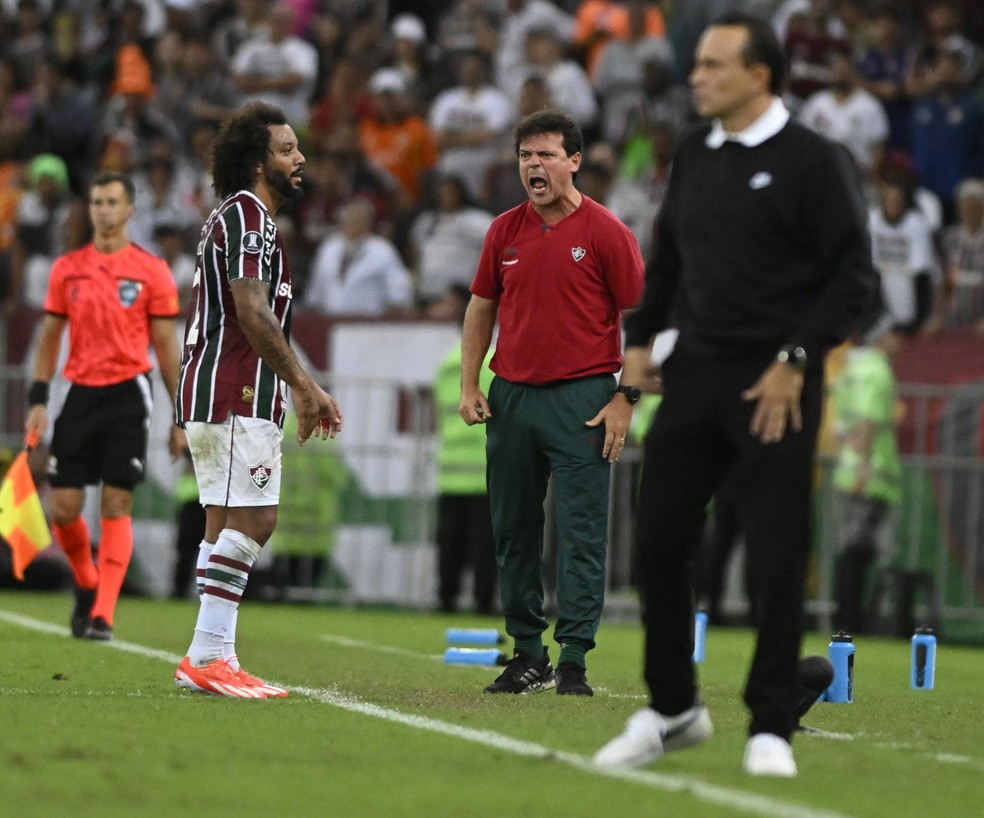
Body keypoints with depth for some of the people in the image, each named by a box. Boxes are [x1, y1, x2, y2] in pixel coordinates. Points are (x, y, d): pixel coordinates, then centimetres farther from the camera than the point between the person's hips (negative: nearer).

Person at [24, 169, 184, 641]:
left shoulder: (151, 271, 1)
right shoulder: (67, 269, 8)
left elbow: (166, 345, 3)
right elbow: (50, 337, 12)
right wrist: (37, 401, 2)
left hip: (127, 394, -3)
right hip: (80, 391, 3)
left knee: (116, 506, -8)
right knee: (64, 508, -1)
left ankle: (102, 615, -6)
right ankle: (86, 585, 26)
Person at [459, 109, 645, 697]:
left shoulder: (606, 233, -4)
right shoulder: (505, 231, 9)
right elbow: (482, 308, 17)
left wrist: (626, 399, -8)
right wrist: (469, 386, 8)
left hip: (581, 400, -5)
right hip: (511, 398, 5)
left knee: (581, 532, -6)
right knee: (514, 531, 7)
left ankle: (574, 659, -5)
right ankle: (528, 656, 15)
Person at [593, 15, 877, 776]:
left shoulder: (812, 161, -8)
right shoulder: (695, 155, 11)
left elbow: (855, 277, -10)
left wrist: (797, 359, -16)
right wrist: (639, 339, 11)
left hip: (774, 383, -6)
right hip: (695, 371, 6)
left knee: (778, 557, -3)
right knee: (659, 541, 6)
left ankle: (771, 728, 7)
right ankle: (672, 710, 20)